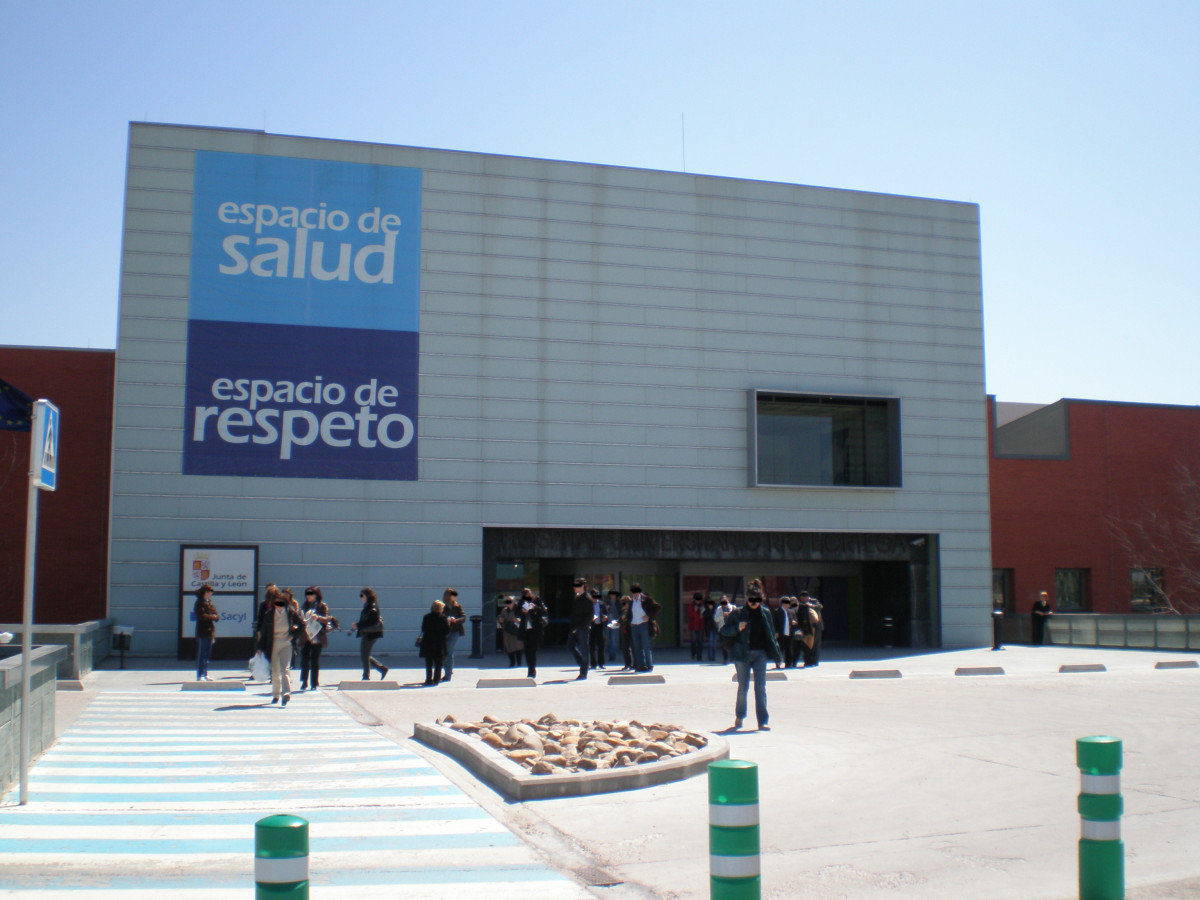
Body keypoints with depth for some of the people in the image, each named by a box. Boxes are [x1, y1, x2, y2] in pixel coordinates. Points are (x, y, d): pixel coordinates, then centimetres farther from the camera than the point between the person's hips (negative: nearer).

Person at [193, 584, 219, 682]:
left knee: (207, 654, 11)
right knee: (201, 654, -6)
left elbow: (217, 615, 13)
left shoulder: (209, 602, 17)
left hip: (210, 631, 8)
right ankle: (199, 676, -5)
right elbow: (201, 616, -20)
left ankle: (205, 674, 17)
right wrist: (212, 616, -10)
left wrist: (216, 616, -9)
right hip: (202, 632, -8)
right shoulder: (199, 603, -8)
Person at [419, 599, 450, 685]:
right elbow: (447, 631, -7)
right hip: (439, 643, -2)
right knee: (438, 663, 8)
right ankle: (436, 679, 6)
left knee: (428, 663, 10)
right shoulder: (443, 618, -9)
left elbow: (423, 629, 3)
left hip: (427, 642, 2)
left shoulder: (426, 617, -1)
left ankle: (429, 679, 7)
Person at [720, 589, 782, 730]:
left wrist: (776, 655, 10)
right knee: (743, 687, 7)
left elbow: (771, 635, 14)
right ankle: (739, 716, 28)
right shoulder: (737, 614, 0)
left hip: (760, 654, 1)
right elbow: (723, 631, 3)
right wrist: (737, 628, -15)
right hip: (742, 655, -1)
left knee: (760, 687, -5)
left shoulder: (765, 614, 7)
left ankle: (763, 721, -3)